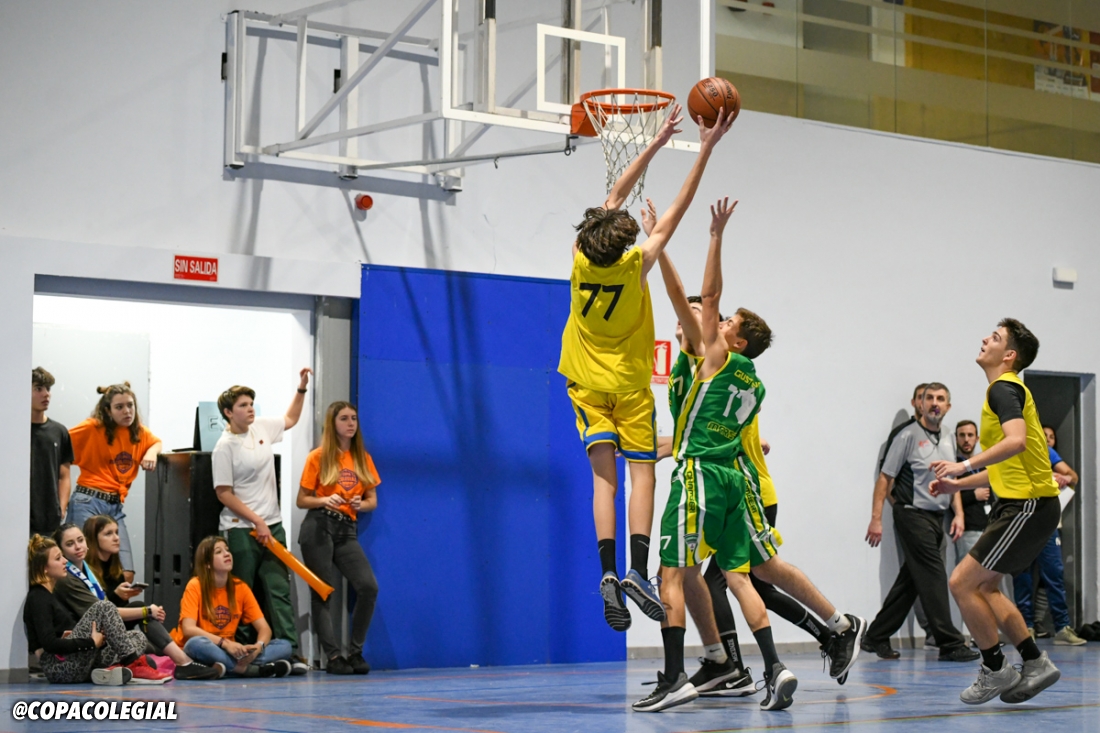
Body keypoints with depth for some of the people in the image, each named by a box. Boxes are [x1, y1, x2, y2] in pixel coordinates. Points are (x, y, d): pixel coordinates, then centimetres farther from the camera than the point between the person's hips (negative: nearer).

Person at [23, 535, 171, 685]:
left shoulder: (50, 595, 22)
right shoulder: (37, 598, -7)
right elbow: (49, 643, -20)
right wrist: (92, 642, -17)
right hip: (59, 667, -9)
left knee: (138, 636, 2)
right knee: (102, 607, -19)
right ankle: (134, 663, -21)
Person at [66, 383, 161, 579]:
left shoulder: (139, 432, 12)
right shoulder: (92, 428, -6)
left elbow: (156, 443, 31)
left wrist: (152, 452, 6)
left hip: (115, 506, 6)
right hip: (88, 502, -6)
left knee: (126, 574, -4)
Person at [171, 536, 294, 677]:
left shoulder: (240, 587, 3)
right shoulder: (195, 586, -9)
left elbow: (264, 628, -1)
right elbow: (188, 629, -22)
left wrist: (259, 646, -24)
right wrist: (225, 643, -33)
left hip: (228, 652, 5)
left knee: (284, 645, -12)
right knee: (197, 644, -40)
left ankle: (240, 665, -34)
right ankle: (256, 669, -33)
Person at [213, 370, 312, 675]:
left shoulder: (262, 427, 8)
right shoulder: (224, 447, -10)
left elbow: (290, 419, 30)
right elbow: (224, 494, -12)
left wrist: (301, 387, 19)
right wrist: (257, 522, -14)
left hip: (272, 526, 6)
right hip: (241, 530, -6)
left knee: (279, 590, 0)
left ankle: (291, 652, -5)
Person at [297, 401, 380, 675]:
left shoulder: (363, 458, 12)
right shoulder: (319, 457, 3)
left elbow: (373, 500, 15)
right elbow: (301, 500, 4)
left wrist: (361, 504, -7)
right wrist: (324, 500, -15)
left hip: (347, 530, 3)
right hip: (319, 528, -3)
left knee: (369, 586, -14)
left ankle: (355, 652, -1)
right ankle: (333, 657, 3)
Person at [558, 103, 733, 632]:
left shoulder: (582, 260, -12)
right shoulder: (636, 265, -20)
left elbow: (614, 197, -1)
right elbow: (678, 209, -15)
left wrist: (656, 144, 4)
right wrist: (705, 150, -10)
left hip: (587, 382, 3)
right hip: (629, 384, -3)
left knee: (604, 475, -4)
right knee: (641, 473, -2)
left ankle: (608, 570, -19)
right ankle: (637, 571, -18)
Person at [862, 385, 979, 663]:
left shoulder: (949, 439, 14)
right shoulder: (908, 436, -7)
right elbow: (885, 478, -8)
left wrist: (958, 514, 10)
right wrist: (876, 519, -13)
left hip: (937, 517, 7)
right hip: (913, 515, -7)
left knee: (910, 581, 9)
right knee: (933, 577, -12)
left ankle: (877, 637, 17)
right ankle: (950, 643, -13)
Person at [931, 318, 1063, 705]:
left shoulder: (1005, 388, -11)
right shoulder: (1004, 390, 20)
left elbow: (1016, 442, -31)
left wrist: (965, 465, -31)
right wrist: (958, 484, 23)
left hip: (1028, 506, -10)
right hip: (1020, 503, 10)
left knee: (962, 582, -9)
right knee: (983, 586, 15)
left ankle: (996, 669, 1)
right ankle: (1035, 662, 17)